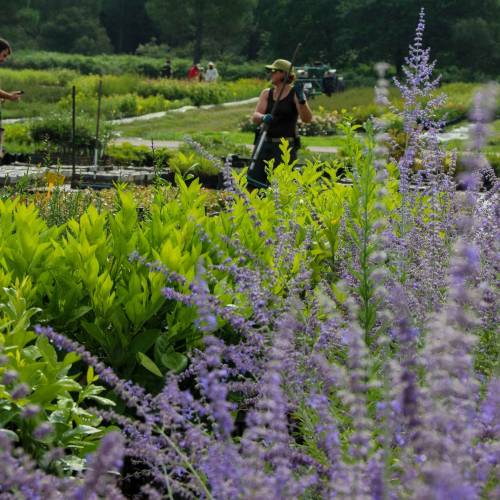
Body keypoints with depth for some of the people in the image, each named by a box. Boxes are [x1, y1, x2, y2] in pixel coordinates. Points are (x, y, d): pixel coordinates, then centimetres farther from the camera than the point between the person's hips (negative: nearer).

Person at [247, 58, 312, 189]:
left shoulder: (295, 93, -4)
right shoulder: (266, 93, 10)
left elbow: (307, 119, -14)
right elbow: (255, 117, -1)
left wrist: (301, 99, -31)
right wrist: (263, 118, -25)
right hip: (265, 144, 5)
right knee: (253, 182, 2)